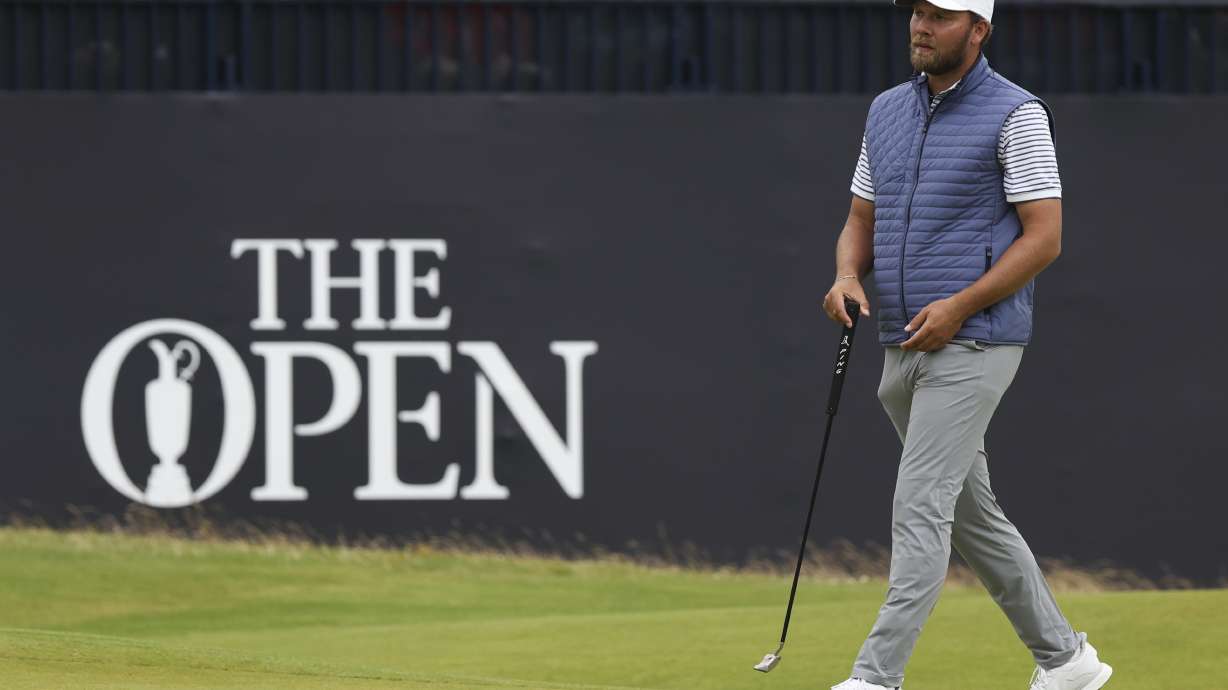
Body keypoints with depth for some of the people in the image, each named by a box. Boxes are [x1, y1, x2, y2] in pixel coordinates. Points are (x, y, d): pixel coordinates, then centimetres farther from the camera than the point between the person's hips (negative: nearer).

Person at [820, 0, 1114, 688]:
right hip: (902, 348, 8)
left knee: (921, 508, -14)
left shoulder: (1015, 115, -7)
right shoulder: (887, 111, 14)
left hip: (974, 344, -8)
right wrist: (847, 276, -3)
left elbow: (1045, 237, -11)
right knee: (971, 514, 13)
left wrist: (960, 306, -19)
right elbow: (862, 219, 20)